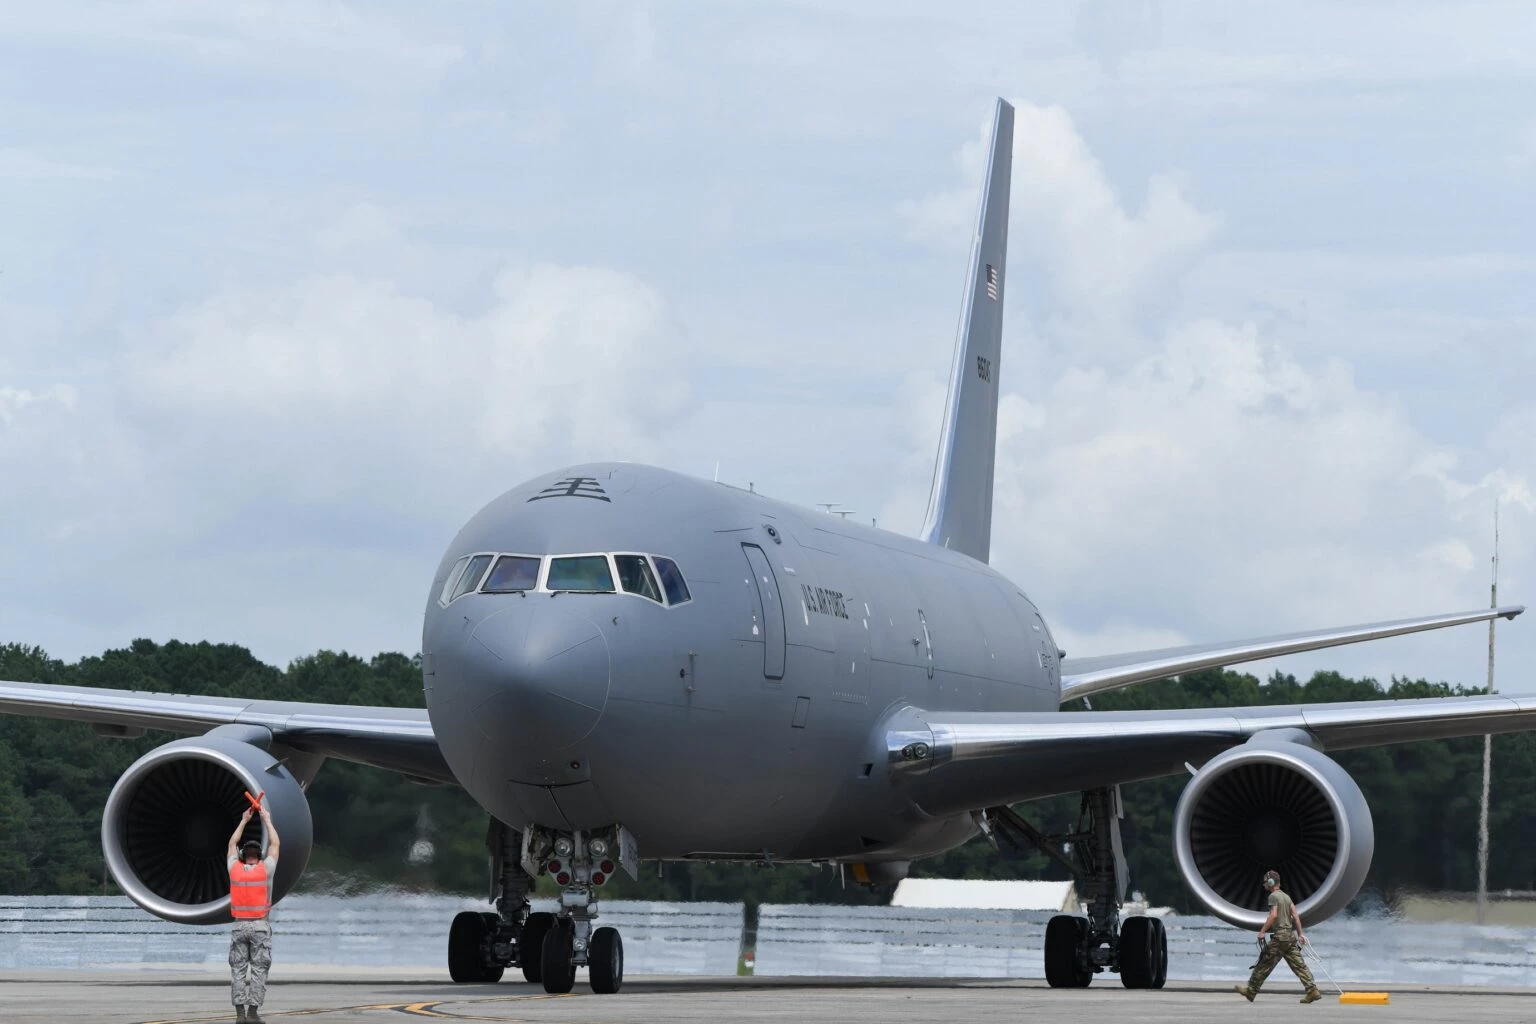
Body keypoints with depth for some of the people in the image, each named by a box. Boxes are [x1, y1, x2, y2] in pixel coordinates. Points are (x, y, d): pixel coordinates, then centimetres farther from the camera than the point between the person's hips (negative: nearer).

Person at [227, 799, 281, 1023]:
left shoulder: (235, 869, 1)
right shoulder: (265, 869, -4)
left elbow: (232, 844, 19)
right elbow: (275, 844, 9)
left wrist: (244, 821, 26)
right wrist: (267, 819, 18)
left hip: (240, 926, 2)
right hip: (260, 926, -2)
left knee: (238, 970, 2)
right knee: (258, 970, -2)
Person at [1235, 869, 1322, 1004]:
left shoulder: (1273, 896, -7)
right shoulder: (1286, 896, 18)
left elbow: (1274, 915, -18)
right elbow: (1295, 916, 15)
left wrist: (1262, 931, -15)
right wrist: (1299, 934, 17)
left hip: (1280, 936, -8)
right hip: (1290, 935, 8)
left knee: (1264, 964, 0)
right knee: (1298, 964, 3)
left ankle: (1251, 990, 6)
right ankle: (1312, 990, -6)